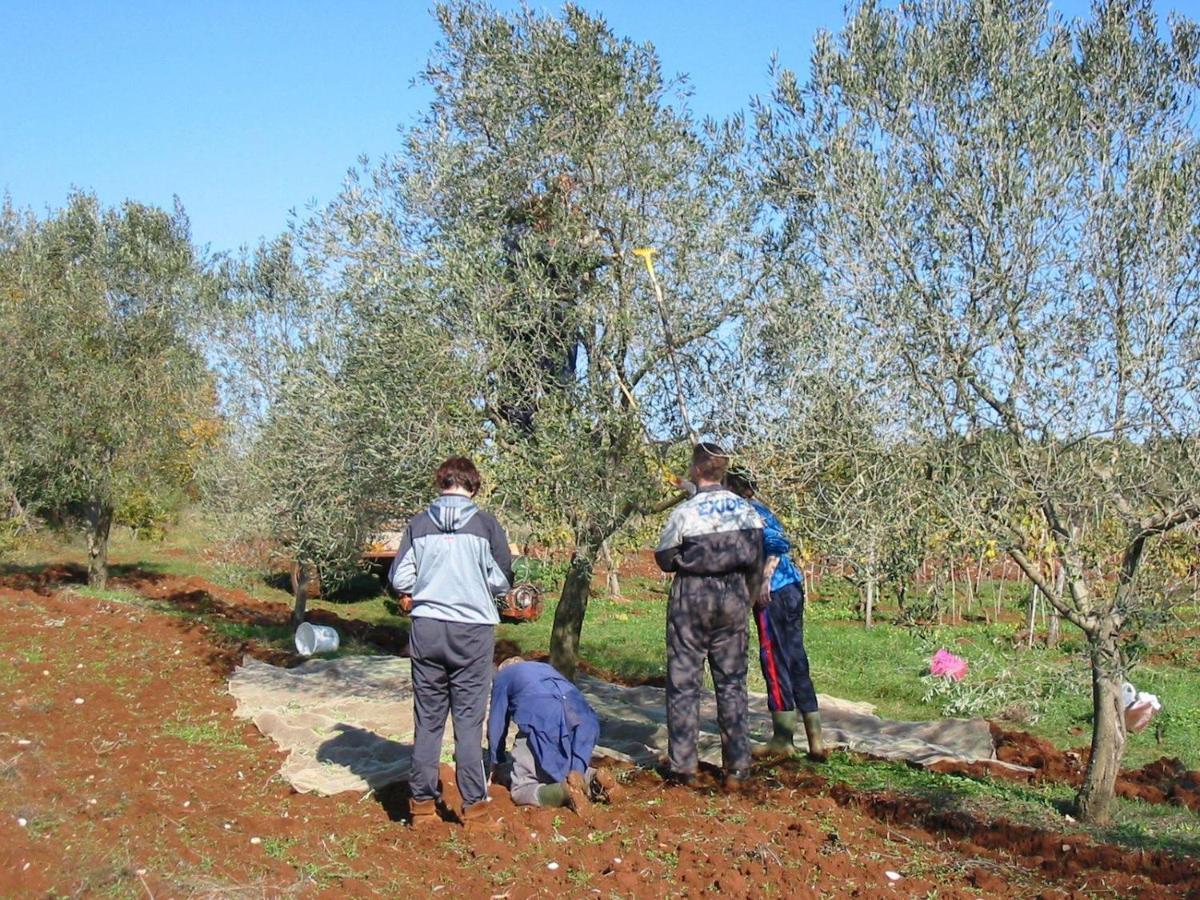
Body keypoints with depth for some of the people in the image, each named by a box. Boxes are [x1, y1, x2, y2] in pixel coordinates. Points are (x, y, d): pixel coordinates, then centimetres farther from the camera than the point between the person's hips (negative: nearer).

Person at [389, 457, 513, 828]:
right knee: (469, 720, 6)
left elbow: (399, 580, 0)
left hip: (426, 629, 2)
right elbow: (502, 581, -3)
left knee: (427, 719, 11)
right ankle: (474, 805, 10)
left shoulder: (418, 524, 1)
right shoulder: (485, 524, -4)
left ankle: (422, 803, 17)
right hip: (472, 630, -2)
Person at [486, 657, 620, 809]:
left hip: (542, 718, -5)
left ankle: (566, 791, -25)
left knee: (521, 790, 0)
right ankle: (593, 779, -4)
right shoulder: (545, 668, 41)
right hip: (580, 713, 5)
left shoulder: (502, 676, 29)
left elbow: (497, 723, 28)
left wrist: (496, 763, 40)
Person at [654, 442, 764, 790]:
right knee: (732, 683, 11)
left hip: (692, 598, -4)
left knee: (684, 682, 6)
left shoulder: (686, 511, -13)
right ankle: (737, 767, 13)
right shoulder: (746, 509, -1)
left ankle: (682, 765, 9)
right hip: (733, 599, 4)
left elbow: (664, 560, -4)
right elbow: (756, 562, 5)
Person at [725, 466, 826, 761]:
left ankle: (783, 740, 7)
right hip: (792, 586, 9)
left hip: (773, 593, -9)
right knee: (796, 662, 10)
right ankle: (815, 741, 13)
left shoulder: (750, 513, -9)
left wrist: (765, 579, -23)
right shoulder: (760, 510, 18)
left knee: (774, 661, -1)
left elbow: (778, 543, -21)